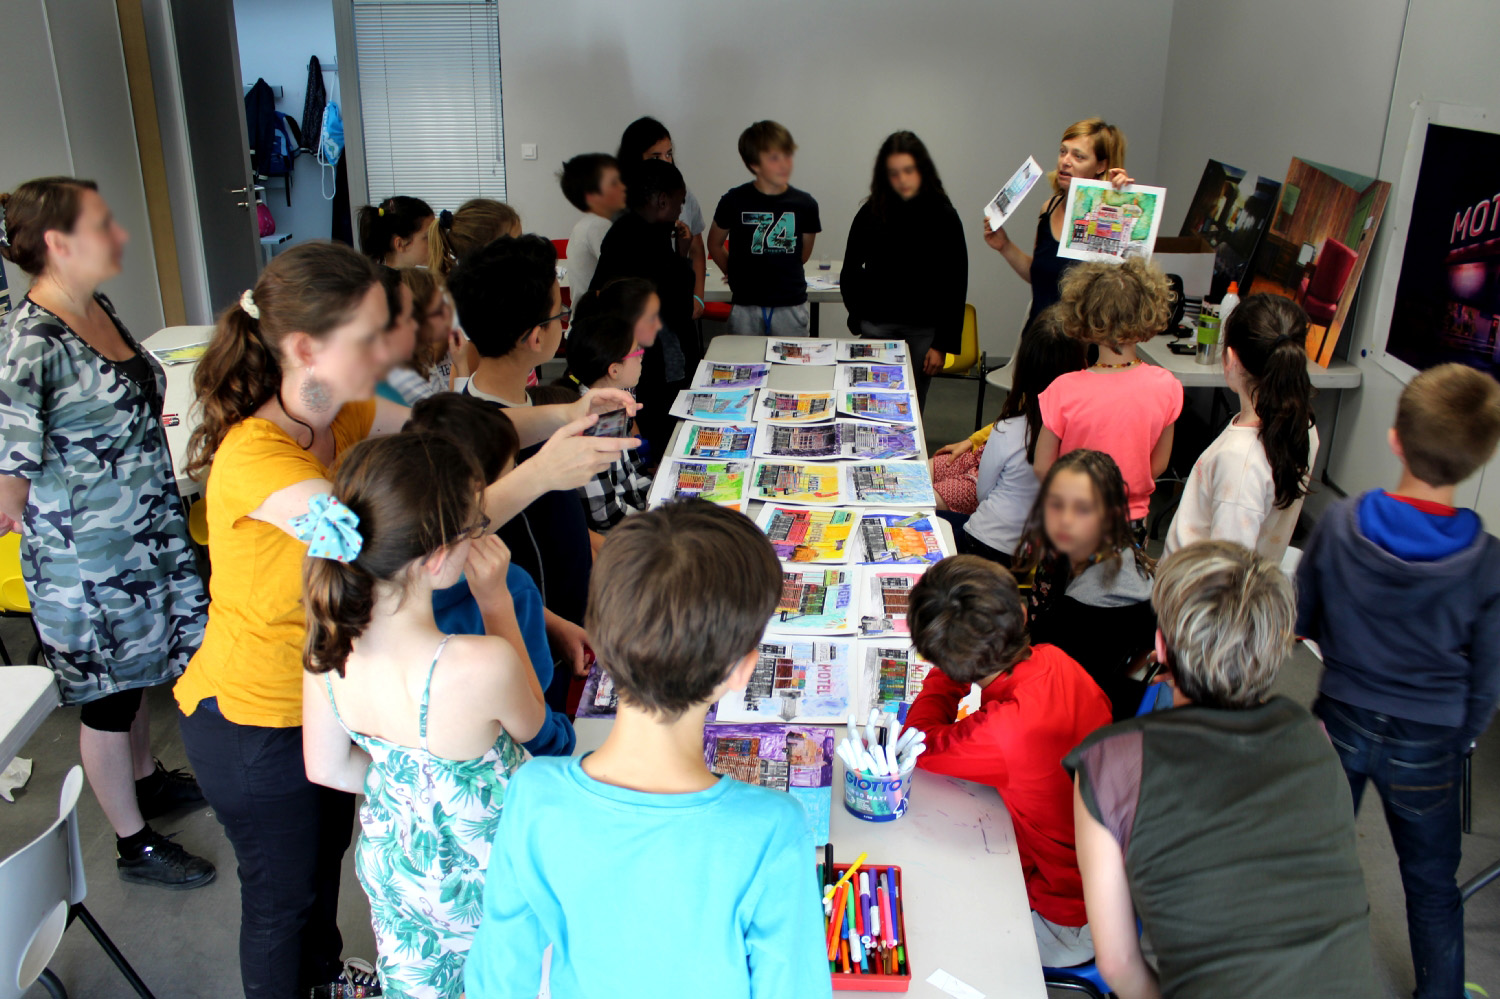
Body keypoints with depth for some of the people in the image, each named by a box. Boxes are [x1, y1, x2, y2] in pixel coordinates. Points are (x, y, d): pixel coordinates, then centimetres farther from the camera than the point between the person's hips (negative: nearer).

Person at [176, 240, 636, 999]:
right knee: (283, 891, 16)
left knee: (327, 847, 30)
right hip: (254, 717, -9)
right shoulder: (256, 460, -34)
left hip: (321, 691, 9)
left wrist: (564, 417, -19)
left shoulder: (339, 415, -8)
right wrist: (540, 474, -40)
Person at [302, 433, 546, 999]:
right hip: (484, 878, -5)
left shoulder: (329, 643, -21)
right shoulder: (484, 665, -39)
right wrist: (497, 600, -17)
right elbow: (529, 723, -13)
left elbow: (326, 768, -5)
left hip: (392, 868, 5)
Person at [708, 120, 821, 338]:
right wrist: (735, 275, 9)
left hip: (791, 306, 1)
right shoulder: (735, 201, -4)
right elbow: (715, 244, 11)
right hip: (745, 307, -1)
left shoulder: (804, 204, -1)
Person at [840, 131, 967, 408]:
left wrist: (943, 344, -6)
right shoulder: (871, 213, 0)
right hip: (876, 326, 1)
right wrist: (858, 316, -2)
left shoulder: (943, 216, -3)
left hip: (923, 331, -1)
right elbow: (850, 272, 9)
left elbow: (955, 285, -2)